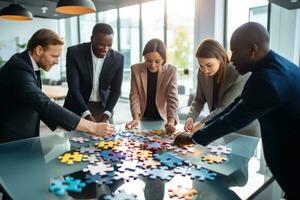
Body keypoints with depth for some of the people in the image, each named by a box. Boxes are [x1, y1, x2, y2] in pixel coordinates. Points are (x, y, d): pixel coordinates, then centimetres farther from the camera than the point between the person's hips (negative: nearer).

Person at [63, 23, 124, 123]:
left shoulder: (118, 58, -10)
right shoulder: (74, 52, -16)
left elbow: (115, 90, -3)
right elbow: (73, 87, -19)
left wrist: (106, 113, -16)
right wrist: (87, 115, -30)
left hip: (103, 107, 2)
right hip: (77, 108, -1)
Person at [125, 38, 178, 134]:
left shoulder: (170, 71, -8)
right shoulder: (136, 69, -4)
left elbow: (172, 99, -12)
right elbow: (134, 96, -6)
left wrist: (171, 121, -27)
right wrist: (136, 118, -21)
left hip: (163, 120, -1)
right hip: (143, 120, 1)